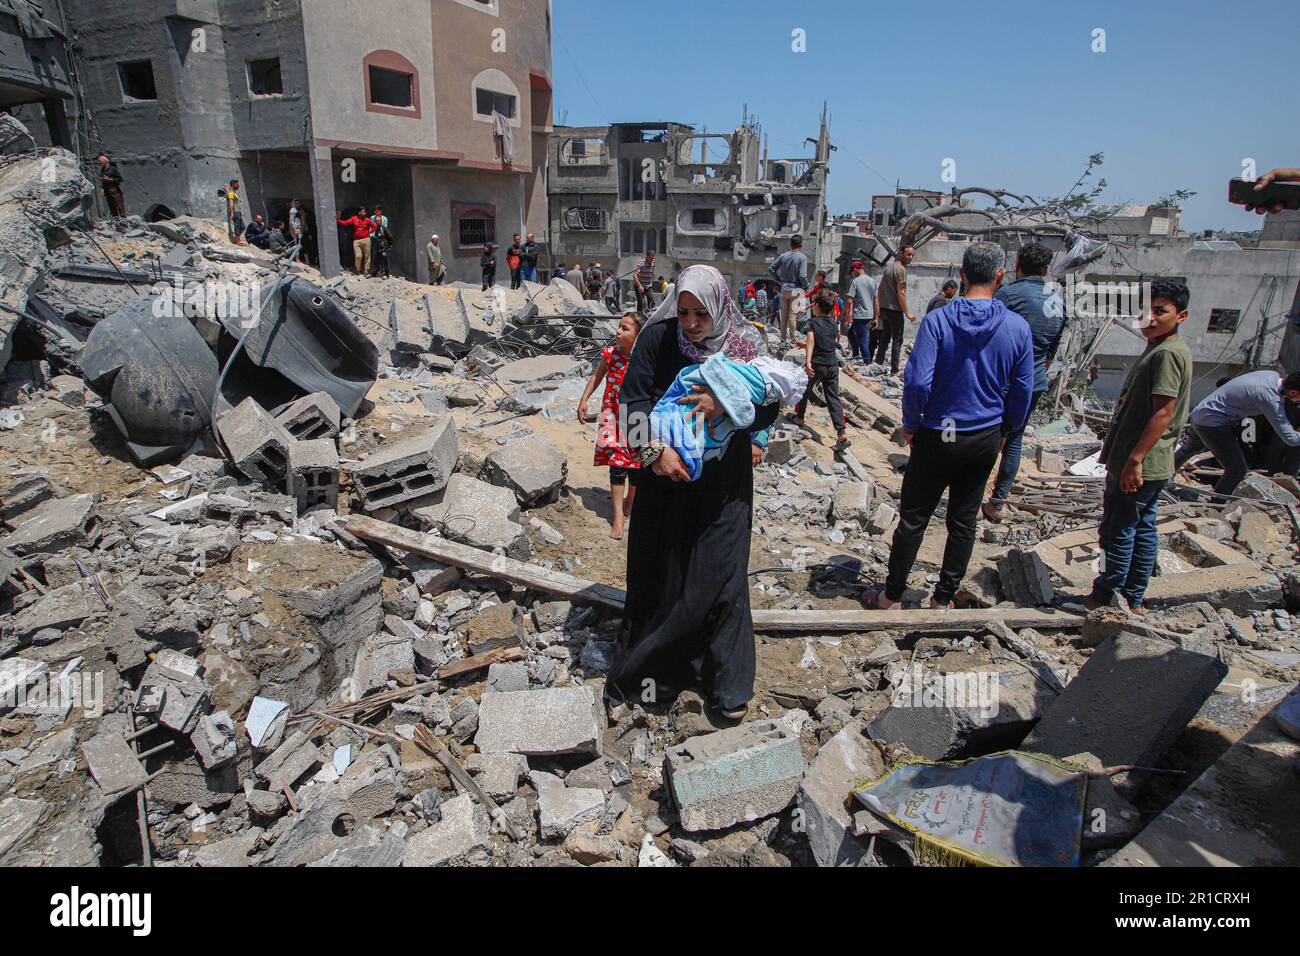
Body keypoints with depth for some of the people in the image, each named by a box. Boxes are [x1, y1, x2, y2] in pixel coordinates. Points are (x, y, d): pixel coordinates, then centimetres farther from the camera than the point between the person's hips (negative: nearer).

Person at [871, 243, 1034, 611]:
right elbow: (1023, 391, 3)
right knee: (964, 521, 15)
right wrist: (1005, 429, 18)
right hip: (986, 440, 3)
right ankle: (944, 598, 27)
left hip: (937, 437, -3)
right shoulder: (1018, 328, -4)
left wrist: (911, 425, -4)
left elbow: (917, 380, -19)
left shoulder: (937, 320, -14)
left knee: (913, 519, 8)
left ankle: (892, 596, 19)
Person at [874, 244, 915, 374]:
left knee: (885, 338, 16)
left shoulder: (888, 267, 13)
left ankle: (878, 365, 20)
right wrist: (907, 313, -16)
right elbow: (900, 293, -18)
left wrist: (879, 308, 23)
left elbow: (881, 288, 18)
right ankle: (894, 370, -3)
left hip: (884, 308, 9)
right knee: (897, 340, -3)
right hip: (895, 310, -9)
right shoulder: (901, 269, -13)